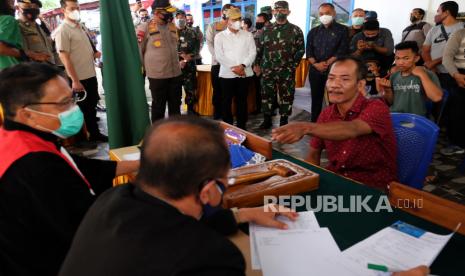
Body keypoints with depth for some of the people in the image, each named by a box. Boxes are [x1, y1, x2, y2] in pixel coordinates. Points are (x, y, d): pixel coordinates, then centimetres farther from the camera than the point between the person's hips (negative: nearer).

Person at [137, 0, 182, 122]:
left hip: (176, 73, 5)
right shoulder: (145, 28, -9)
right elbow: (137, 51, -5)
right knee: (158, 107, 8)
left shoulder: (173, 27, 9)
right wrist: (148, 67, 2)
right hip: (157, 75, -5)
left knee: (175, 106, 14)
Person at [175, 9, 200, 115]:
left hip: (190, 66, 2)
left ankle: (191, 110, 21)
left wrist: (187, 59, -10)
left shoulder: (192, 32, 8)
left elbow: (197, 48, 4)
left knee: (191, 90, 5)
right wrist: (180, 57, -14)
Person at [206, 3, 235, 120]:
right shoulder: (212, 26, 9)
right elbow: (209, 44, 1)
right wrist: (218, 57, -13)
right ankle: (217, 116, 13)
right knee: (217, 90, 3)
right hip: (217, 63, 0)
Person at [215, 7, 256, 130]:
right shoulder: (220, 36, 3)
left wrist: (243, 65, -14)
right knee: (227, 101, 4)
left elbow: (252, 52, 1)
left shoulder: (248, 35, 8)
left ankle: (242, 127, 17)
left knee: (242, 101, 7)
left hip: (244, 74, 1)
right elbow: (219, 56, -5)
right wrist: (233, 68, -13)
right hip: (227, 74, -1)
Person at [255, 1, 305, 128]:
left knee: (286, 96, 3)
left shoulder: (295, 30, 1)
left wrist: (293, 65, -6)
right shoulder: (267, 30, 9)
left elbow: (301, 49, 1)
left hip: (286, 71, -2)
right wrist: (257, 64, 6)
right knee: (266, 94, 7)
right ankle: (267, 120, 19)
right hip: (267, 70, 2)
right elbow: (260, 49, 12)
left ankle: (284, 121, 14)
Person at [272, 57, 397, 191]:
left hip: (373, 187, -5)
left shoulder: (376, 108, -13)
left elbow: (352, 130, -35)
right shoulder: (326, 114, 4)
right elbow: (314, 155, 9)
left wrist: (305, 128, -50)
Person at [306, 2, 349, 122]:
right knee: (316, 99, 8)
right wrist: (316, 64, -13)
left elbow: (342, 51, -7)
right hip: (315, 71, 3)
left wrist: (327, 63, -15)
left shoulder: (342, 30, 3)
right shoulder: (313, 31, 13)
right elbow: (309, 51, 4)